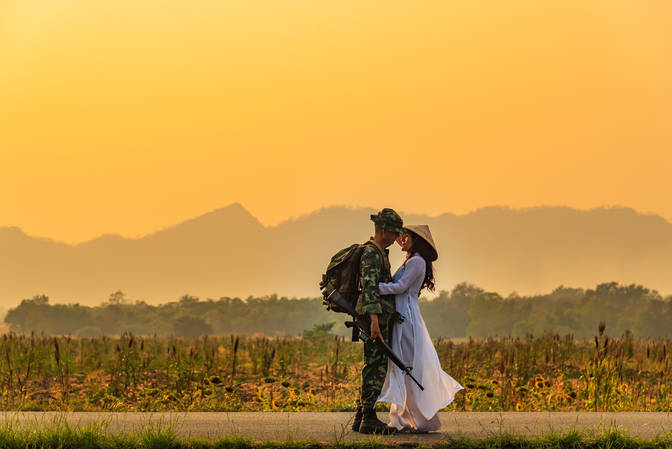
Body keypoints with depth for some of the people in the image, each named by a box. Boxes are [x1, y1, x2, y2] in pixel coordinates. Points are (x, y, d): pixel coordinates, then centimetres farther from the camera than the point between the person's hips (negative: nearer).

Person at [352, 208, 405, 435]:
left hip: (381, 318, 10)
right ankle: (369, 419, -10)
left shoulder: (379, 252, 20)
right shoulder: (371, 253, -13)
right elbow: (369, 286, -24)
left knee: (374, 368, 12)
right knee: (376, 368, -10)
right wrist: (374, 319, -32)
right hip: (376, 316, -10)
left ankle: (361, 417, 15)